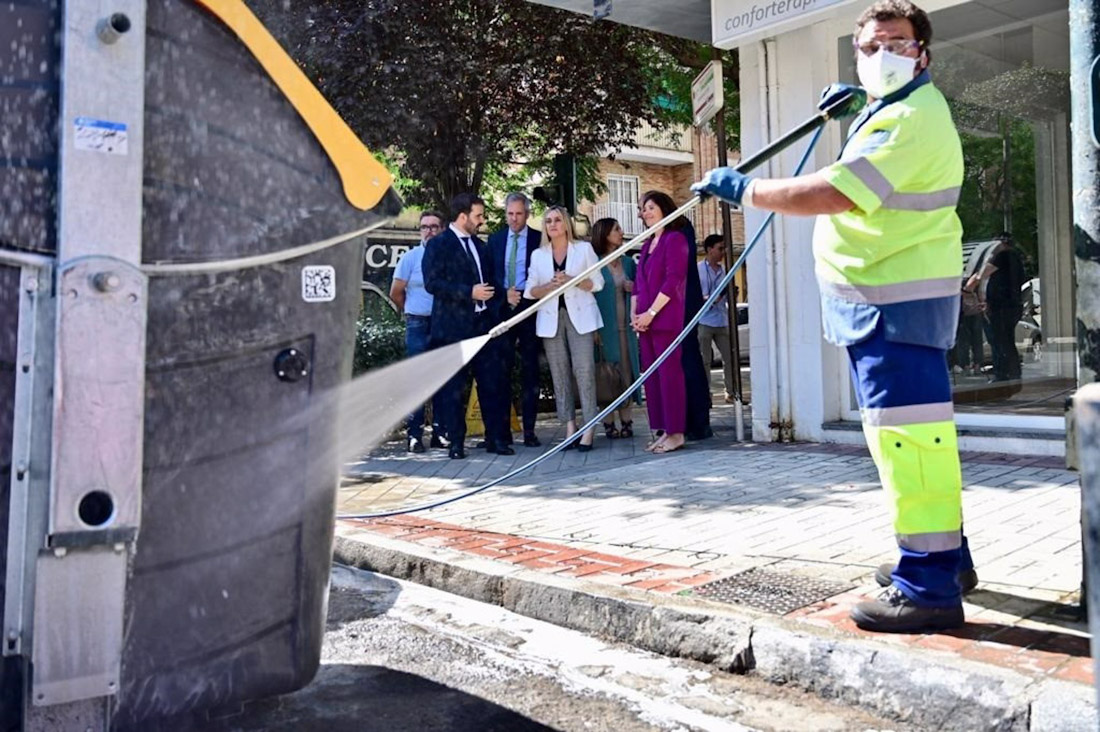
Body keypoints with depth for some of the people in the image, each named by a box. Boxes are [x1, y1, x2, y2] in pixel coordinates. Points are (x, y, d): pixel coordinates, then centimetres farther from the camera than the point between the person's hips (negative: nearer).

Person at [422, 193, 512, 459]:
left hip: (483, 324, 6)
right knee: (453, 387, 0)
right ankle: (456, 442, 8)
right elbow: (432, 283, -14)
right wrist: (469, 293, -18)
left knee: (491, 383, 5)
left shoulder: (479, 245, 19)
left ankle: (495, 438, 12)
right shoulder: (438, 244, -3)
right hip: (453, 327, -6)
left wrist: (494, 305, 12)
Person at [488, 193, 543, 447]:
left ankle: (529, 430, 6)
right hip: (501, 310, 3)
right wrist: (504, 294, -6)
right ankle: (502, 429, 8)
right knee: (501, 369, 2)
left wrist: (522, 295, -10)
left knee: (529, 371, 2)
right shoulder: (494, 239, 12)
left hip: (529, 310, -2)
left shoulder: (539, 239, 2)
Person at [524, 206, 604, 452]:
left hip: (580, 316, -3)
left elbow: (597, 283, 3)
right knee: (560, 373, 0)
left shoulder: (584, 248, 7)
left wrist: (571, 280, -13)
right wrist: (550, 286, -11)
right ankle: (570, 427, 4)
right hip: (551, 318, 3)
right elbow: (530, 291, 9)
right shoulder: (538, 255, 13)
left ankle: (589, 429, -11)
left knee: (584, 370, -12)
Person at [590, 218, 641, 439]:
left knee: (627, 370, 2)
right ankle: (609, 423, 3)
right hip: (604, 327, -4)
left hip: (625, 327, 4)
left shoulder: (628, 261, 13)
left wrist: (635, 287, -5)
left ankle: (626, 422, 7)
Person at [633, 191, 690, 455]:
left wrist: (651, 312, -15)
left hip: (665, 319, -8)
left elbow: (673, 280, -13)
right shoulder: (647, 244, 20)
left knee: (669, 373, -7)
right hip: (645, 321, 8)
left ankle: (675, 433, -3)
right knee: (650, 375, 7)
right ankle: (659, 430, 13)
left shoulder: (675, 239, -4)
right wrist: (634, 312, 6)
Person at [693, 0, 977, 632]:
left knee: (906, 430, -12)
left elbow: (833, 194, -29)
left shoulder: (913, 119, -18)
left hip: (896, 301, -11)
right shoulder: (891, 108, 17)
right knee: (911, 428, 17)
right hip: (890, 296, 11)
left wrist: (745, 189, -20)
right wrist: (853, 104, 24)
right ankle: (945, 556, 30)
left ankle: (929, 586, -7)